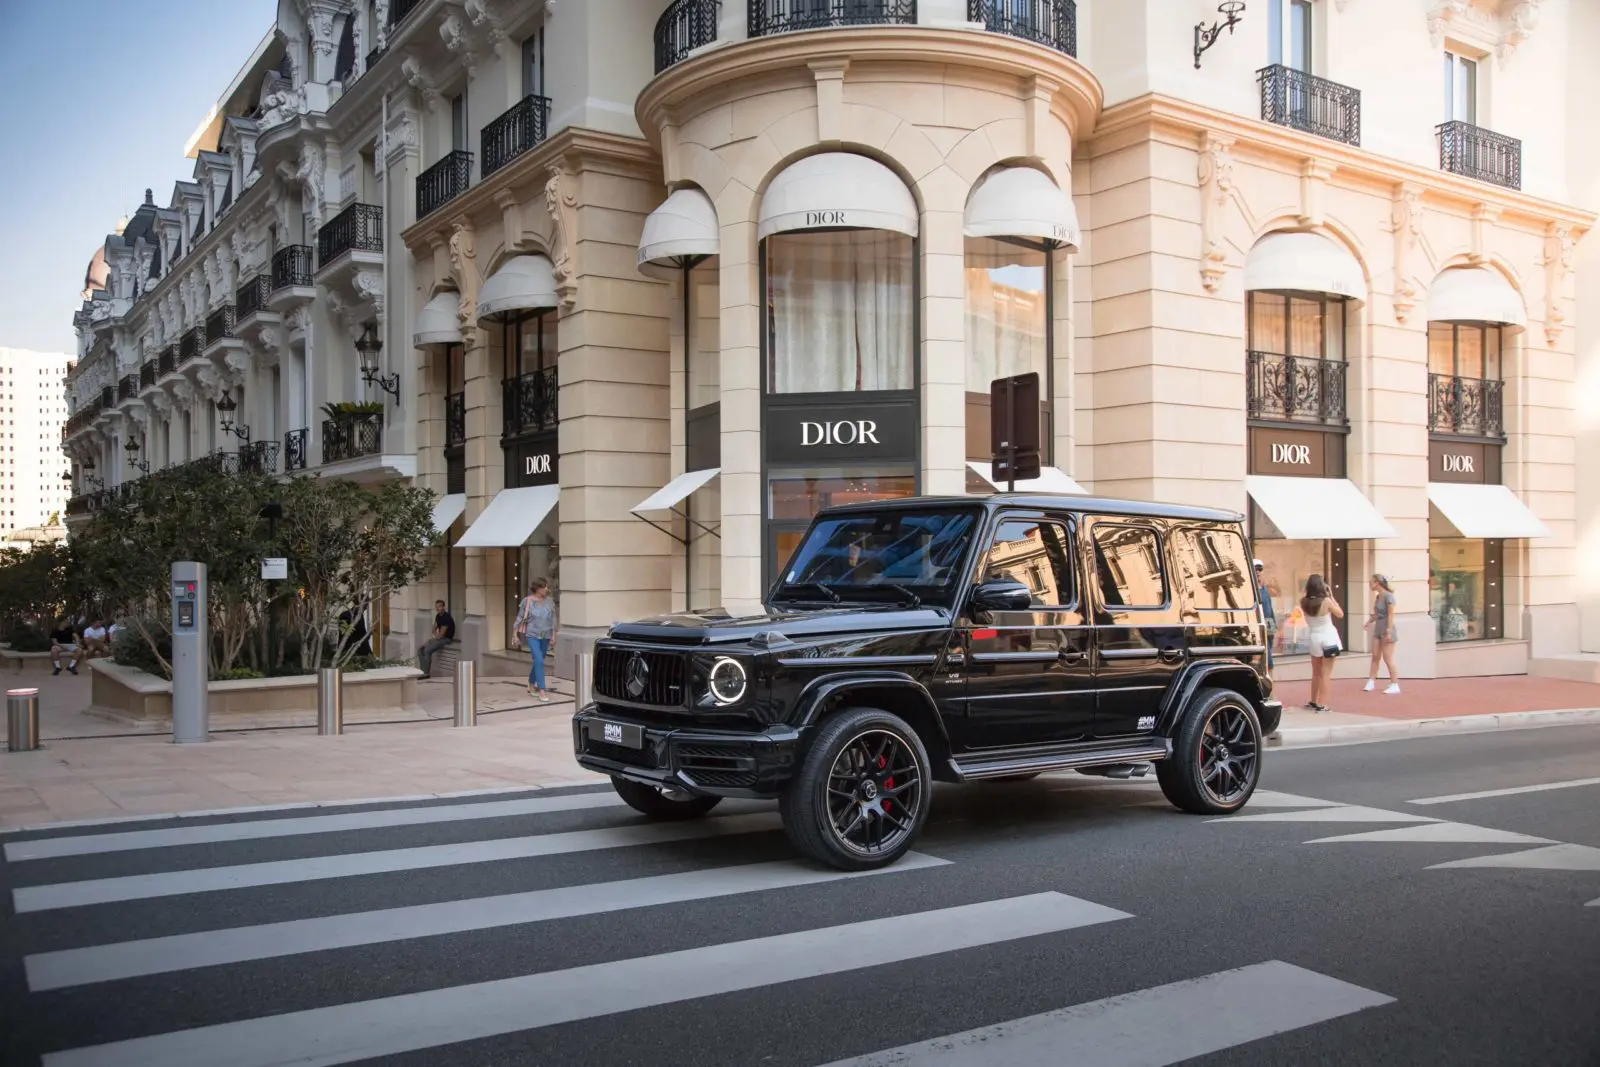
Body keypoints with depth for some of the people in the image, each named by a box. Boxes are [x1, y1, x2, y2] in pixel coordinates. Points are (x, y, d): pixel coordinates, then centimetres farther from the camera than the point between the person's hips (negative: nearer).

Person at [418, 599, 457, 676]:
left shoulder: (446, 617, -20)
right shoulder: (438, 616, 8)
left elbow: (442, 634, -20)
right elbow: (434, 628, 21)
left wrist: (434, 638, -7)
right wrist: (435, 635, 1)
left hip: (446, 639, -9)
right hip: (439, 638, 9)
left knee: (427, 650, -25)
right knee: (420, 649, -3)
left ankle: (426, 673, -18)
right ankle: (422, 671, -3)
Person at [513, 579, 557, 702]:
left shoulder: (549, 601, 3)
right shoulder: (527, 601, -5)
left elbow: (553, 619, 8)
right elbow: (520, 618, 2)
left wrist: (553, 635, 5)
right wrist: (516, 634, 3)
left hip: (545, 636, 4)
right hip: (532, 636, -4)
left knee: (538, 661, 15)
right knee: (539, 661, -14)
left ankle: (531, 684, 37)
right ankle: (541, 692, -13)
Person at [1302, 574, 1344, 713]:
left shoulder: (1304, 602, -6)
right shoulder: (1326, 601, -17)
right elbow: (1340, 614, -3)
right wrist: (1332, 597, -2)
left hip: (1313, 639, 4)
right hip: (1328, 639, -4)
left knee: (1316, 673, 20)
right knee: (1326, 674, 0)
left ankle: (1313, 701, 29)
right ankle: (1322, 704, -1)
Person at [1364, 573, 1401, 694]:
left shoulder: (1388, 596, -16)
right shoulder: (1378, 596, 9)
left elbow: (1391, 615, -18)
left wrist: (1389, 631, -21)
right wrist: (1369, 621, 6)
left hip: (1386, 630, -8)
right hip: (1378, 629, 8)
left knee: (1387, 658, -4)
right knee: (1375, 657, 8)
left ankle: (1395, 685, 4)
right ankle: (1371, 682, 11)